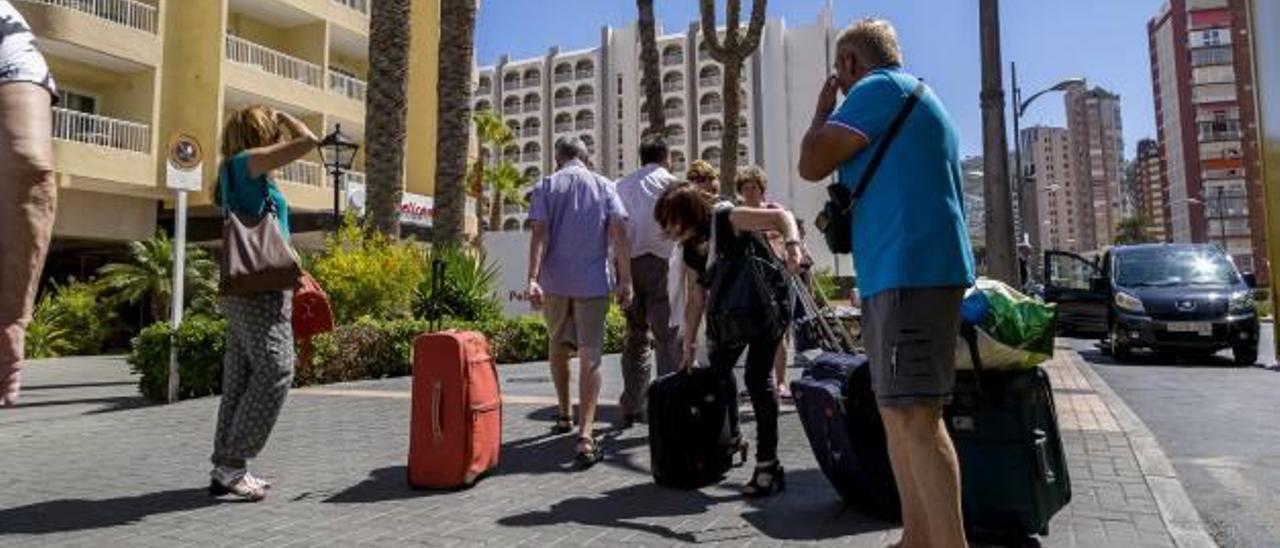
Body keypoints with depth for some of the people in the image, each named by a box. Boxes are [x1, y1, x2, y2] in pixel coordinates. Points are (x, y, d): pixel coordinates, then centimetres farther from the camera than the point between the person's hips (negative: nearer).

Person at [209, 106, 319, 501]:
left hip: (250, 287, 10)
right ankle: (231, 465, -8)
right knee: (276, 369, -11)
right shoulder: (245, 162, -7)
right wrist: (283, 116, 4)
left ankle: (226, 467, 13)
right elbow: (308, 141, -15)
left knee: (242, 374, 9)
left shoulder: (245, 173, 20)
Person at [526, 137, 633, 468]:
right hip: (593, 282, -1)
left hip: (554, 282, 1)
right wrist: (626, 280, -3)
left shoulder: (546, 186, 4)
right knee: (590, 355, -3)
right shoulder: (604, 186, 6)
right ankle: (585, 435, -14)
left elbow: (540, 233, -8)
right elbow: (619, 233, -4)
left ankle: (564, 415, 34)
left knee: (557, 345, 20)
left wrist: (533, 278, -14)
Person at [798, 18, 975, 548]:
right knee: (898, 411, 12)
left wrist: (822, 108, 9)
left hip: (908, 270, -11)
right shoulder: (912, 96, 27)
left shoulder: (878, 88, -4)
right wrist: (843, 211, 22)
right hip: (910, 269, 11)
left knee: (913, 414, -13)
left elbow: (811, 164, -7)